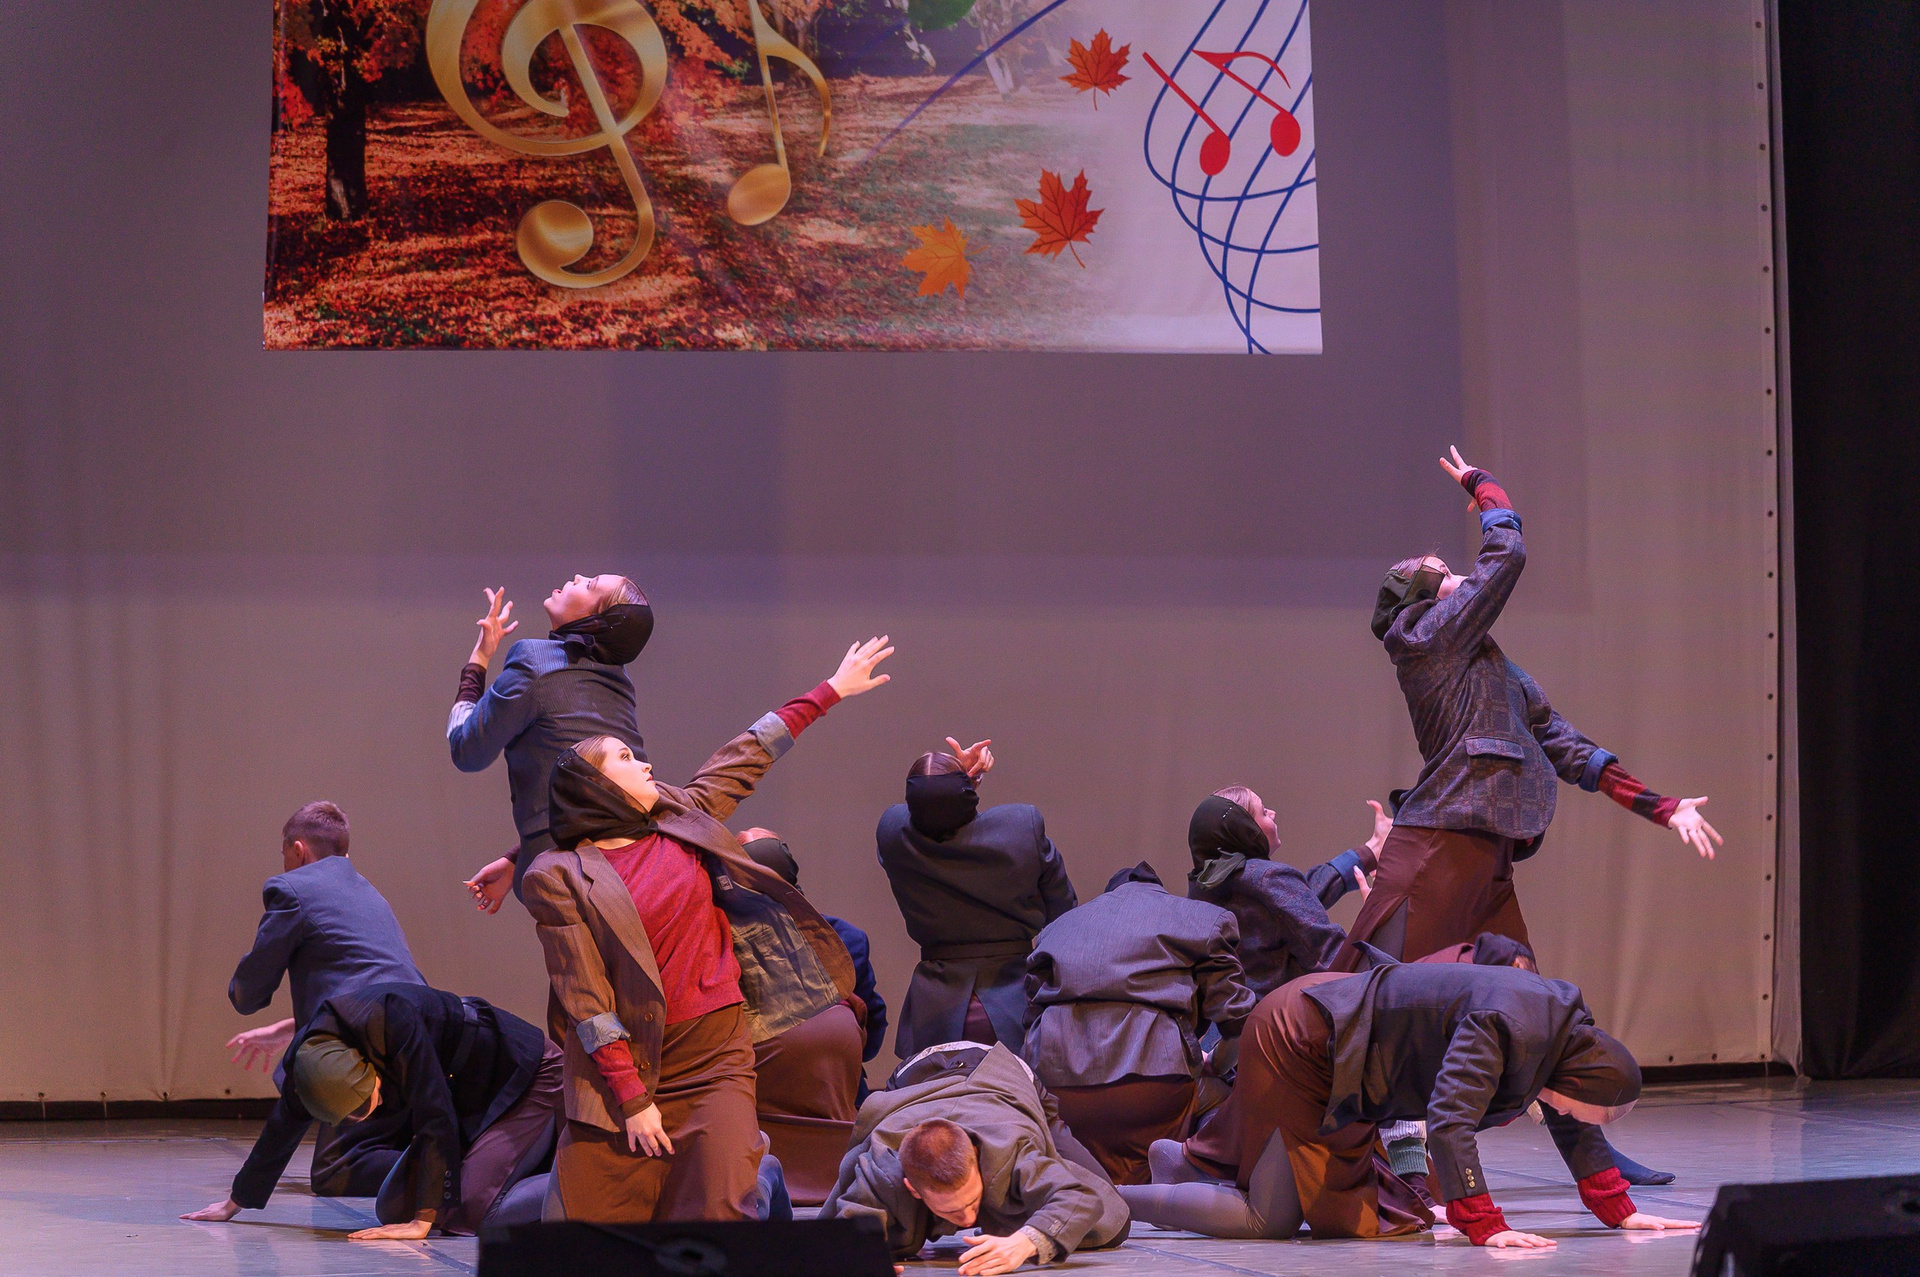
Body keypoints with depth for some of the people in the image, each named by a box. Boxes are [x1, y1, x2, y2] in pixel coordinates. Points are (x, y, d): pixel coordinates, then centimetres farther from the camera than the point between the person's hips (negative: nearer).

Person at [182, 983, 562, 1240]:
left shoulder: (392, 1018, -36)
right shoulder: (309, 1057, -14)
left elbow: (435, 1117, -33)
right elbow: (282, 1128, 5)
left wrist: (422, 1221, -31)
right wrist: (235, 1203, 15)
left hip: (524, 1077, -8)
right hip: (469, 1099, 8)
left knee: (468, 1212, -23)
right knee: (392, 1210, 4)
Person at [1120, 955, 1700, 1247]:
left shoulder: (1570, 1025, -4)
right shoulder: (1501, 1027, -33)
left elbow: (1577, 1132, 11)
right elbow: (1449, 1122, -40)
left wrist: (1620, 1213, 7)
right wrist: (1485, 1228, -42)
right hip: (1298, 1042, -10)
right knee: (1270, 1221, -12)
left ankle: (1176, 1162, 40)